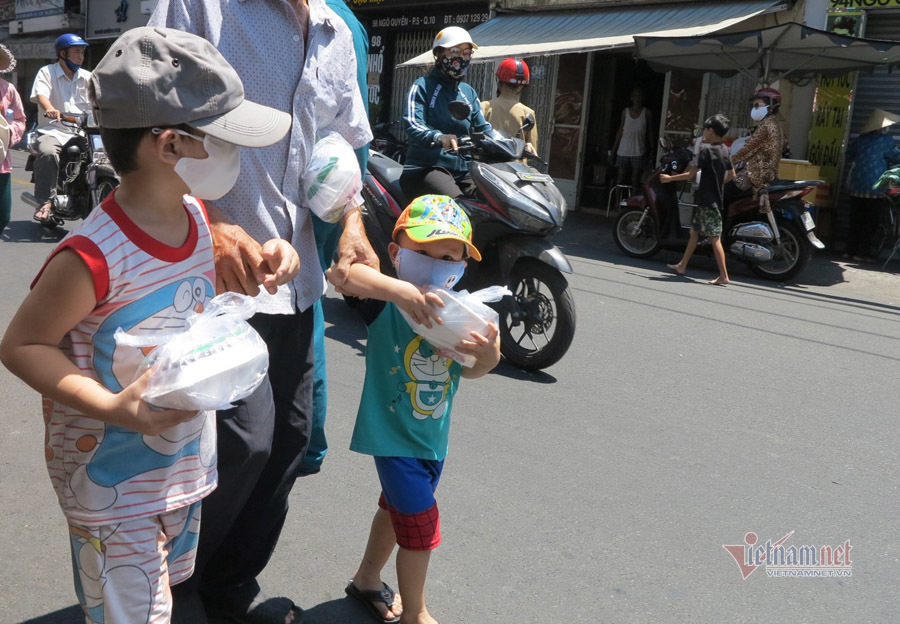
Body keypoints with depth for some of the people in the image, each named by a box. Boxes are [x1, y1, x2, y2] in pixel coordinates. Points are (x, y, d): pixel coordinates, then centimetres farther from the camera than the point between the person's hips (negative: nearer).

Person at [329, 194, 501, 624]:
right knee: (420, 520, -4)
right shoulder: (387, 302, -19)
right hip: (393, 432, -6)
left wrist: (489, 356, -25)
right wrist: (397, 287, -48)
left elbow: (468, 371, -3)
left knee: (397, 508, 25)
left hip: (433, 435, 7)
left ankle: (367, 579, 50)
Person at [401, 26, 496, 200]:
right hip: (426, 169, -7)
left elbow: (482, 127, 15)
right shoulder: (422, 87, 0)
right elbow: (412, 125, -15)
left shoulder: (469, 92, 21)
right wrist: (439, 137, -37)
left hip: (462, 171, 7)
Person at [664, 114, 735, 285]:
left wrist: (670, 178, -5)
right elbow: (731, 174, 16)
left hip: (707, 201, -8)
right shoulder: (724, 149, 10)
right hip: (716, 198, 8)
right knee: (694, 232, 17)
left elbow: (691, 174, -16)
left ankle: (723, 276, -10)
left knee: (714, 238, -9)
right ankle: (682, 266, 27)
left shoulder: (706, 149, -14)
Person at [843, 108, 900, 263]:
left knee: (855, 220, 12)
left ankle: (850, 250, 13)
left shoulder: (860, 139, 6)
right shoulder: (885, 140, -9)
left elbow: (848, 156, 16)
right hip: (874, 189, -5)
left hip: (855, 187, 5)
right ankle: (862, 252, 2)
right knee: (870, 222, 3)